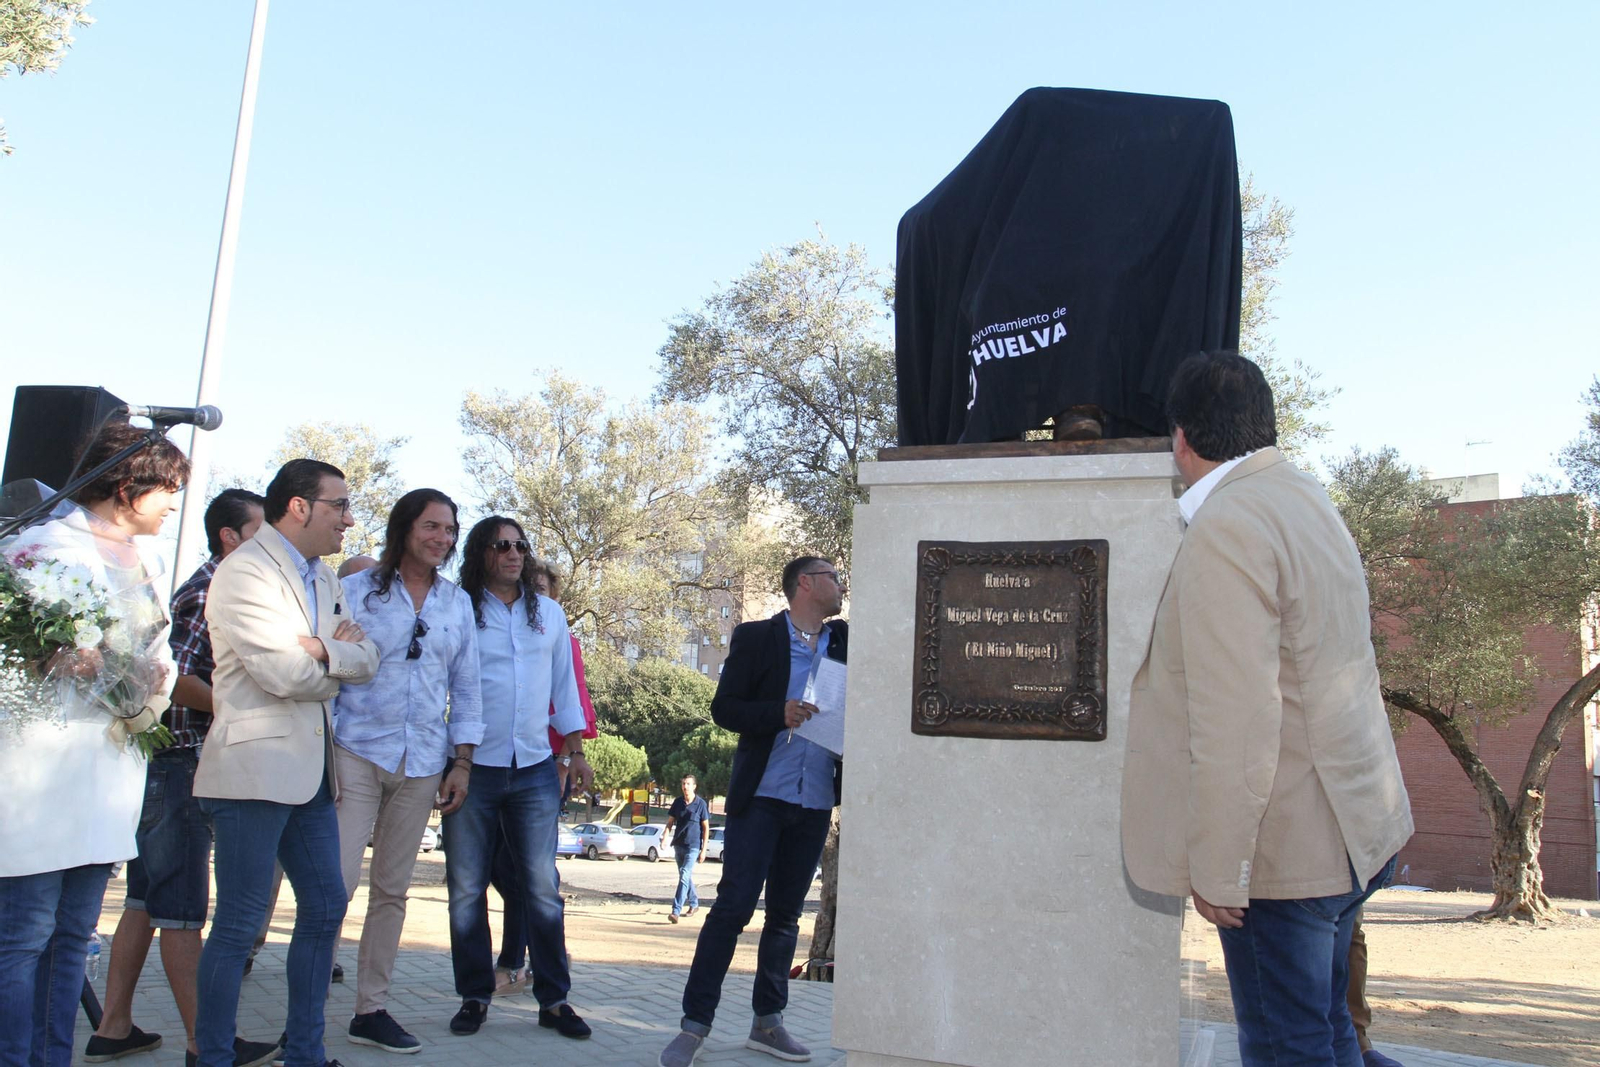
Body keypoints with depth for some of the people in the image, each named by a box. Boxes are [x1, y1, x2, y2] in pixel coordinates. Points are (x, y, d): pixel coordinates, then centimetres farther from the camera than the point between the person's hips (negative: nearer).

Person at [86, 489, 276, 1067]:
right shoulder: (207, 591, -13)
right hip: (180, 760, -10)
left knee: (146, 899, 13)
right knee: (180, 906, -5)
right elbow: (172, 678, -23)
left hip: (172, 763, 10)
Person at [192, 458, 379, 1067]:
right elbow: (283, 674, -19)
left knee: (325, 907, 12)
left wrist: (323, 651, -11)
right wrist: (342, 654, -3)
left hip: (310, 770, 9)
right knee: (238, 925, -2)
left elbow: (367, 658, 8)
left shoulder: (322, 577, 17)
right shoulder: (245, 572, -11)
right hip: (255, 769, -9)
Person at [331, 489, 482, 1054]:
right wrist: (324, 750, -6)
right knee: (335, 884, -10)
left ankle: (371, 1009, 16)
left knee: (392, 890, 8)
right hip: (357, 753, -3)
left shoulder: (457, 603, 11)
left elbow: (466, 688, 13)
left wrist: (461, 761, 7)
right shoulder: (357, 591, 2)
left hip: (422, 765, 3)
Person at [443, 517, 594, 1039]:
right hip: (472, 768, -2)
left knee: (543, 888, 3)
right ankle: (475, 996, 16)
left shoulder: (549, 614, 12)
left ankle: (554, 999, 10)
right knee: (466, 889, 4)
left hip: (535, 770, 2)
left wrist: (575, 748, 11)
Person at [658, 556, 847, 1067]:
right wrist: (778, 714, -17)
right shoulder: (756, 637, 1)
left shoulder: (847, 641, 12)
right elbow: (723, 707, -4)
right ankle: (694, 1024, 2)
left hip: (816, 800, 4)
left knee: (786, 912, 11)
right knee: (733, 905, -5)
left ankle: (767, 1021, 21)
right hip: (761, 794, -4)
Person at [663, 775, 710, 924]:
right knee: (685, 876, 17)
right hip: (678, 845, 5)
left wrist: (704, 849, -6)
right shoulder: (678, 802, 6)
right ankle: (693, 903, 35)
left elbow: (706, 827, -3)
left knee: (685, 876, -15)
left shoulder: (700, 803, -6)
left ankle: (676, 910, -19)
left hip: (693, 846, -5)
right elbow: (670, 822, 10)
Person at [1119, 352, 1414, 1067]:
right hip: (1353, 830, 10)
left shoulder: (1225, 529, -21)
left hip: (1282, 848, -9)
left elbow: (1235, 720, -26)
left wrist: (1217, 869, -19)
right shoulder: (1308, 499, 11)